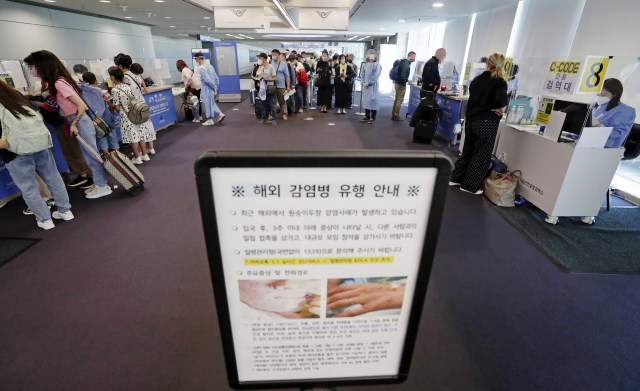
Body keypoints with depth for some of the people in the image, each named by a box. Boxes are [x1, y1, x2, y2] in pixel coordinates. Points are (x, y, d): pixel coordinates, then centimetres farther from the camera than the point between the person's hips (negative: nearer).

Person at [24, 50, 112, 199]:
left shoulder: (59, 83, -18)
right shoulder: (59, 80, 9)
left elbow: (82, 105, -23)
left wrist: (73, 124, -15)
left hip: (79, 121, -9)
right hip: (78, 120, 9)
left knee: (91, 155, -1)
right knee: (90, 154, 14)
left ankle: (102, 186, 9)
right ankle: (100, 182, 24)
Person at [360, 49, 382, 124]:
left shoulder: (377, 64, -3)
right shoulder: (365, 65, 13)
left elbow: (376, 75, -11)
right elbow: (363, 74, 13)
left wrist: (368, 83, -16)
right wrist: (363, 82, -4)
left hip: (373, 86, -5)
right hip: (365, 86, 6)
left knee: (373, 101, -6)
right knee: (366, 100, 8)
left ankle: (373, 118, -1)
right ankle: (367, 116, 17)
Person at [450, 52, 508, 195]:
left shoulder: (477, 79, 8)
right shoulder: (499, 82, -10)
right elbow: (501, 99, -28)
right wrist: (499, 108, -8)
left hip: (470, 119, 6)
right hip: (486, 123, -6)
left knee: (468, 151, 18)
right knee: (482, 155, 4)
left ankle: (456, 178, 22)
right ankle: (469, 186, 8)